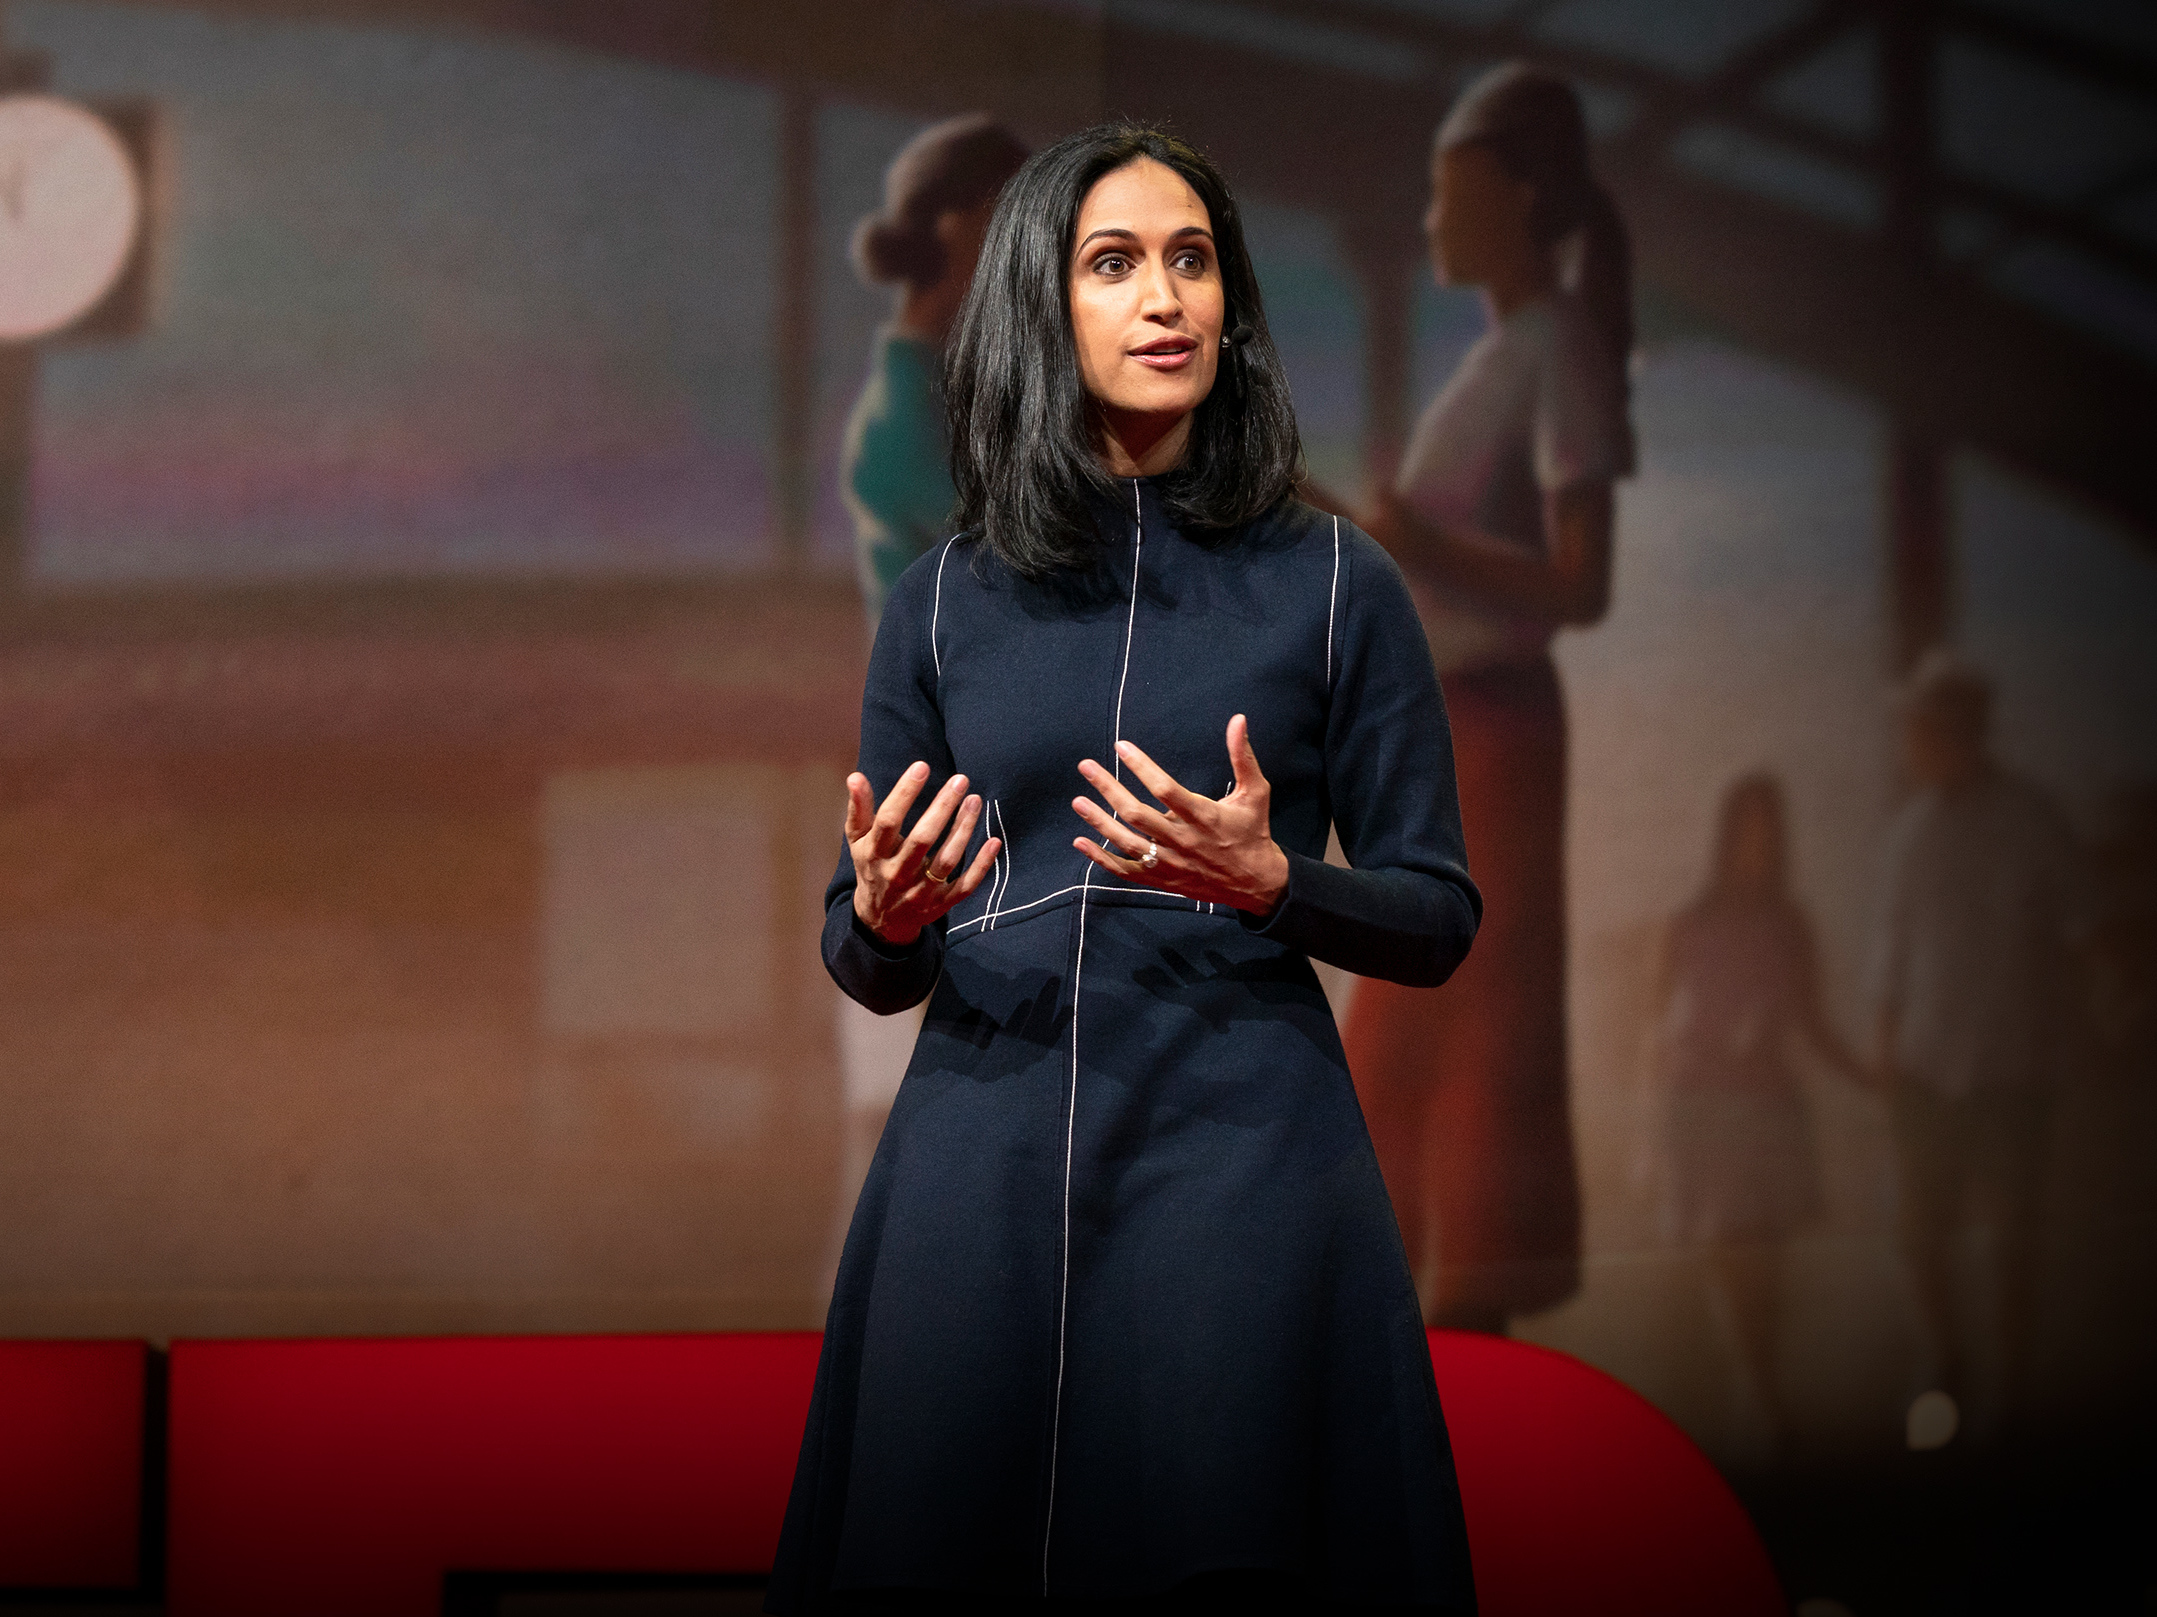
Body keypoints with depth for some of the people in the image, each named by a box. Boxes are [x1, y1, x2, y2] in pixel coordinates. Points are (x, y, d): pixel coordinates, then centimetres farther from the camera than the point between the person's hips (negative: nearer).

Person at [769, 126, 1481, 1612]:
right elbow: (867, 966, 13)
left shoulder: (1335, 584, 4)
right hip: (982, 1162, 2)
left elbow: (1438, 919, 5)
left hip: (1238, 1156, -2)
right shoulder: (946, 602, 9)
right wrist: (887, 918, -11)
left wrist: (1266, 882, -14)